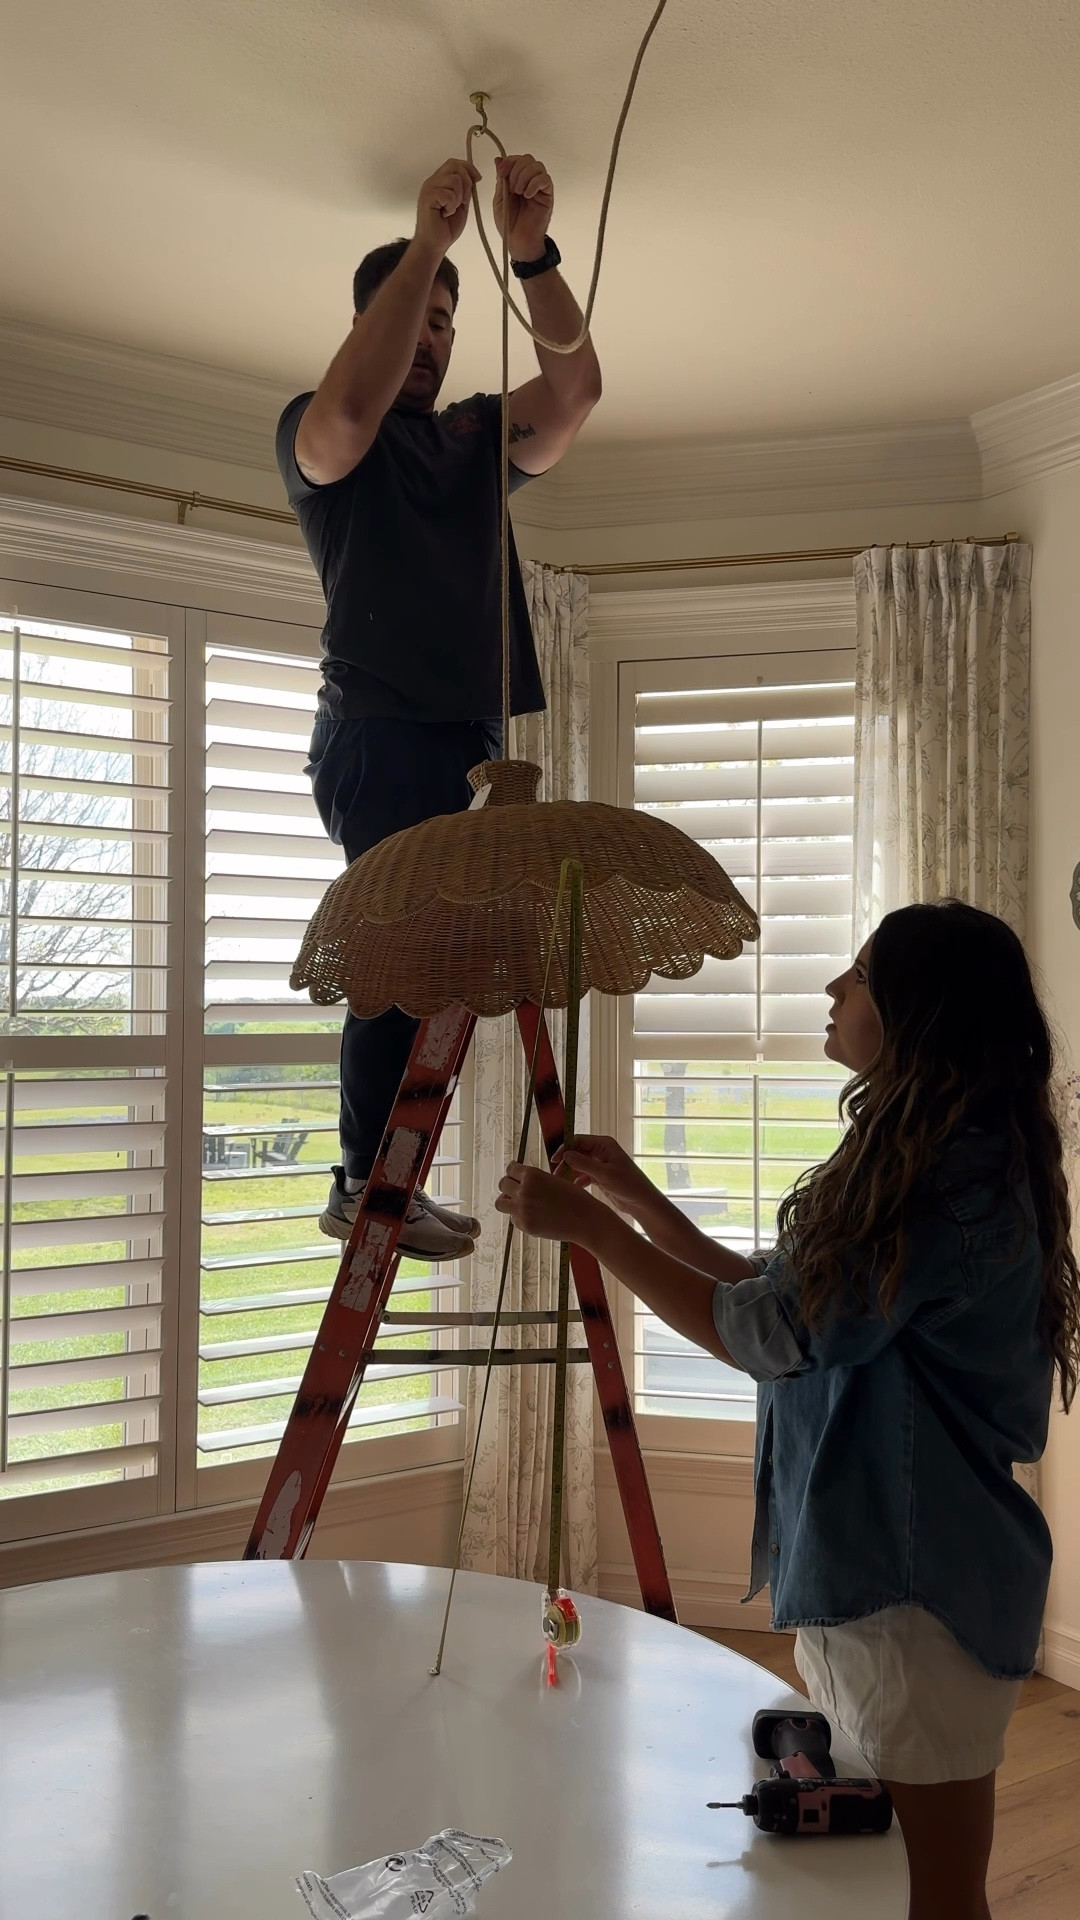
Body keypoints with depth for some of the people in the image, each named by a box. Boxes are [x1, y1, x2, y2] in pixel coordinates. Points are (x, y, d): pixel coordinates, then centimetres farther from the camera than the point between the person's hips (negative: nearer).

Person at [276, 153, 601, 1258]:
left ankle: (374, 1185, 13)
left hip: (468, 740, 6)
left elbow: (575, 390, 0)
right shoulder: (314, 430, 6)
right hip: (381, 733, -6)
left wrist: (532, 253, -13)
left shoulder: (481, 435, 19)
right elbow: (350, 410, -20)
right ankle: (367, 1186, -6)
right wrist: (425, 243, -19)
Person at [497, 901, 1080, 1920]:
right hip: (850, 1560, 10)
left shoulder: (962, 1176, -23)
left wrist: (586, 1224, -15)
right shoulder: (913, 1156, 9)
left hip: (915, 1581, -10)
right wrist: (636, 1197, 10)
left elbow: (767, 1333, -20)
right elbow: (776, 1293, 14)